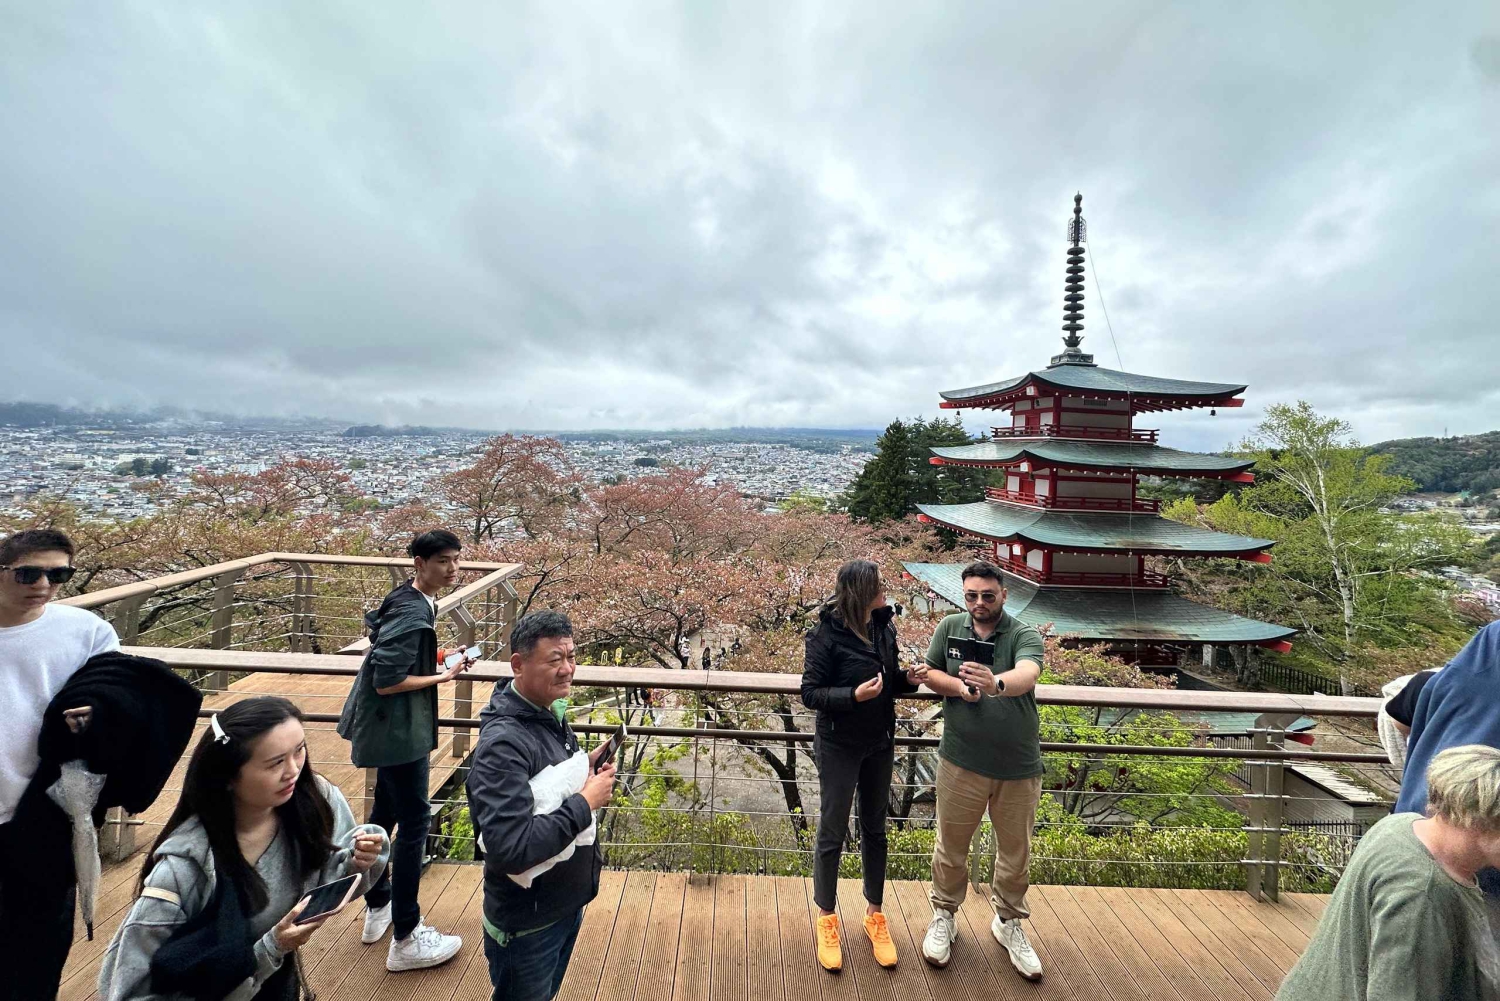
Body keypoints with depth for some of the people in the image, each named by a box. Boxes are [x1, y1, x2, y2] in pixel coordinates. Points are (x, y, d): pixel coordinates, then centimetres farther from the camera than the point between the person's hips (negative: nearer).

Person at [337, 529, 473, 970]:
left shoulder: (415, 600, 5)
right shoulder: (411, 613, -26)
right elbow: (388, 682, -27)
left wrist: (437, 661, 3)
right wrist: (442, 677, -17)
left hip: (392, 727, 10)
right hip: (400, 730, -10)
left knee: (387, 810, 22)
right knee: (415, 820, -1)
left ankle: (378, 908, 40)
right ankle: (406, 940, 12)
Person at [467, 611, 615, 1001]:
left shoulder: (552, 713, -3)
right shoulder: (503, 743, -30)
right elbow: (511, 849, -35)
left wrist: (586, 769, -8)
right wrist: (586, 801, -28)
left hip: (568, 903, 8)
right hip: (527, 924, -7)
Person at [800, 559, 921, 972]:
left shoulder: (883, 628, -2)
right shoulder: (827, 634, -20)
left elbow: (890, 681, 10)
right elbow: (810, 693, -17)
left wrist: (909, 679, -12)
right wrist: (854, 695, -31)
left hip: (879, 745, 6)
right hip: (839, 747, -5)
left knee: (875, 829, 18)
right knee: (832, 833, 9)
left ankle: (874, 914, 37)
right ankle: (826, 919, 30)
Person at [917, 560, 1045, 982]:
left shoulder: (1025, 636, -11)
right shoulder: (950, 627, -3)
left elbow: (1027, 675, -31)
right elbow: (929, 673, 3)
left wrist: (996, 684, -53)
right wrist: (958, 687, -17)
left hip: (1019, 767, 0)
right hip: (961, 762, 1)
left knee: (1015, 851, 18)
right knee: (951, 846, 14)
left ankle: (1009, 923, 41)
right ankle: (944, 915, 37)